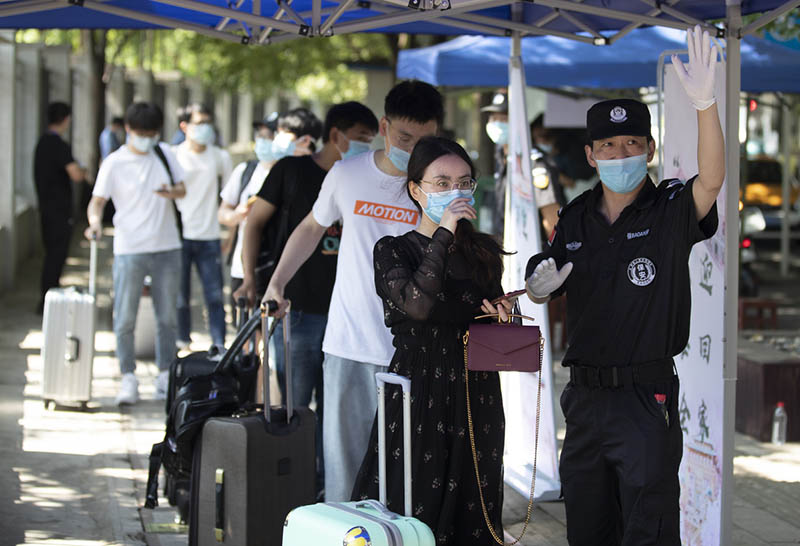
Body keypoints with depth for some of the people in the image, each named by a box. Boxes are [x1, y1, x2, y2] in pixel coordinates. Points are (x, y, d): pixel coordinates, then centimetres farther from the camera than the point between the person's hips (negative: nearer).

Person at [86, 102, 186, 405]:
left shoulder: (165, 153, 7)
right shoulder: (114, 163, -5)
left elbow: (182, 189, 12)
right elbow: (97, 200, -7)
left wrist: (172, 192, -12)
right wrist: (95, 221, -29)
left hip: (167, 247, 3)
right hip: (130, 248, -3)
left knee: (167, 316, 8)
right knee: (125, 318, -5)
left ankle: (165, 376, 17)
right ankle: (128, 378, 3)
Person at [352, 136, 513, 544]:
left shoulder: (484, 251, 11)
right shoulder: (393, 251, -2)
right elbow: (417, 305, -21)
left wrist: (501, 319, 1)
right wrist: (444, 235, -18)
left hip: (476, 399, 4)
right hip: (418, 399, -4)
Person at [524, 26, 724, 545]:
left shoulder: (671, 210, -6)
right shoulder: (576, 218, 9)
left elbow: (711, 179, -28)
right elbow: (539, 291, 17)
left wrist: (705, 103, -43)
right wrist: (540, 286, -9)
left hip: (647, 398, -5)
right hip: (585, 395, 5)